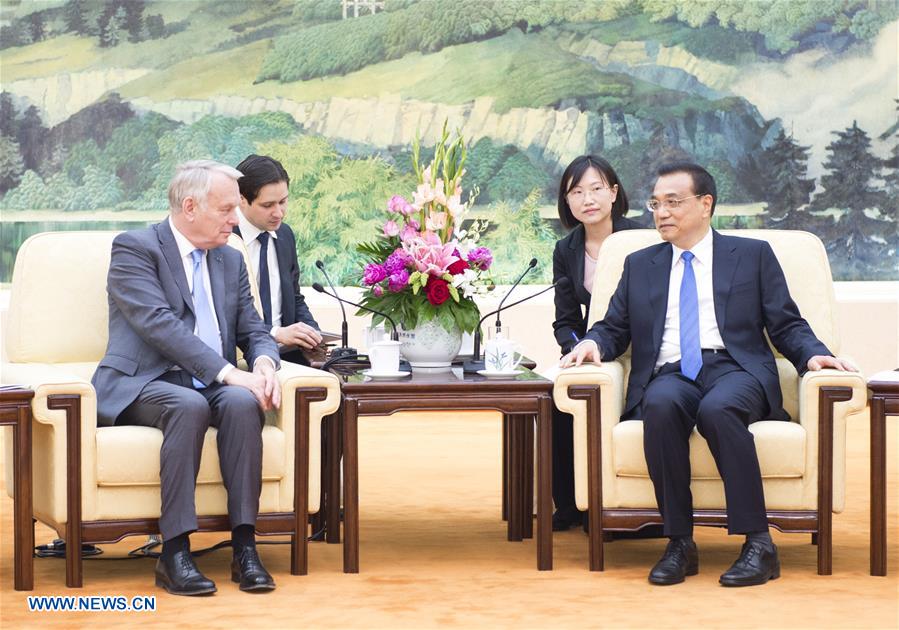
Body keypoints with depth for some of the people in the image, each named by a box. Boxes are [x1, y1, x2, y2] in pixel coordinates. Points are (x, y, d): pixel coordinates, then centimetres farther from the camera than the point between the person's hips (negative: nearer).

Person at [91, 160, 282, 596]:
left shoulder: (231, 260, 18)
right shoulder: (135, 248, -3)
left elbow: (254, 331, 16)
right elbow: (159, 323, -17)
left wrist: (263, 363, -11)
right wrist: (230, 373, -25)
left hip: (211, 384, 5)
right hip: (143, 384, -5)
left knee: (242, 403, -29)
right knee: (189, 404, -37)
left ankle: (244, 547, -29)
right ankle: (175, 553, -35)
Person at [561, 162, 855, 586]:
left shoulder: (753, 255, 18)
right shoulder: (639, 265, 25)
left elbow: (786, 325, 13)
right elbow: (615, 328, 22)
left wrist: (813, 355, -8)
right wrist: (594, 343, -2)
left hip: (734, 369, -2)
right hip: (670, 375, 2)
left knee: (718, 408, -38)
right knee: (661, 406, -36)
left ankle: (758, 544, -34)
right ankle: (679, 543, -29)